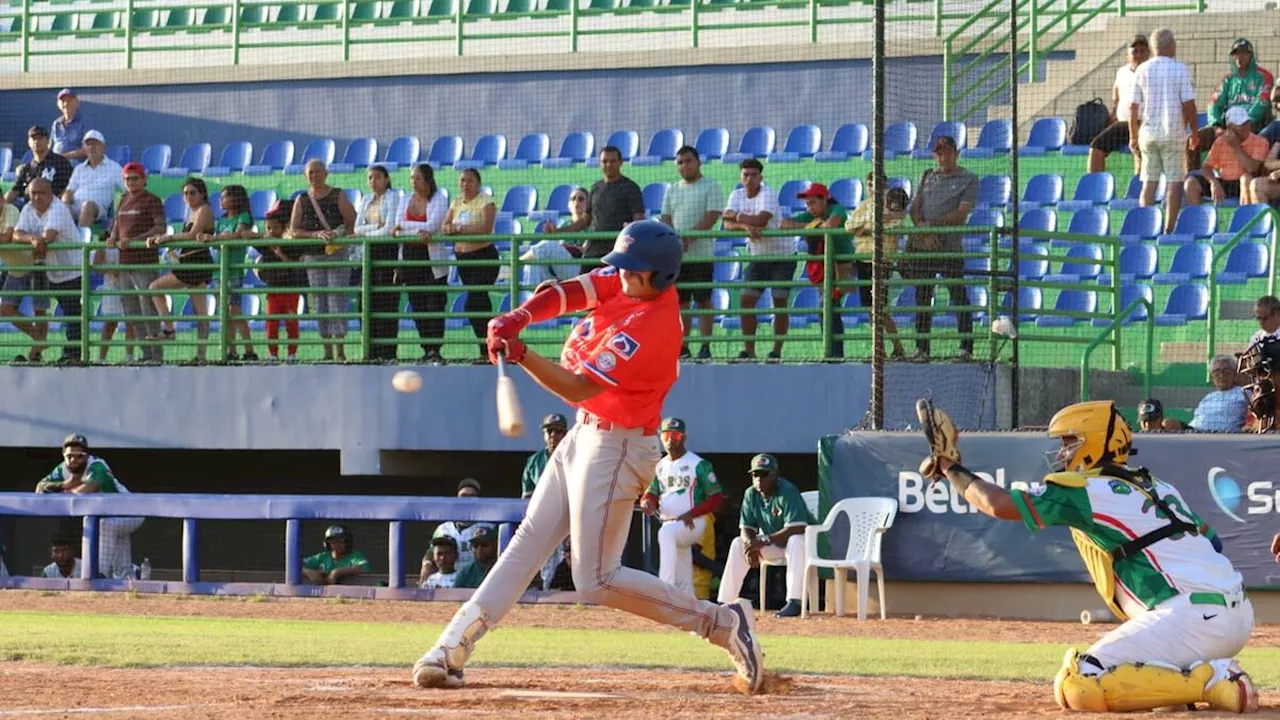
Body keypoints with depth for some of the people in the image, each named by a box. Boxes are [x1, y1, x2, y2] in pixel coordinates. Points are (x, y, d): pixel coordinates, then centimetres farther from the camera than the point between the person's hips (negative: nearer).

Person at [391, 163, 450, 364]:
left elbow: (433, 225, -11)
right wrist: (419, 231, -13)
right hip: (409, 257, 4)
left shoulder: (439, 199, 1)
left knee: (435, 303, -10)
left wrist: (403, 227, -10)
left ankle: (435, 350, -12)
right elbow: (397, 230, 4)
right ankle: (426, 350, 6)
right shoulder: (406, 201, 13)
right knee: (417, 305, 2)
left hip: (433, 258, -4)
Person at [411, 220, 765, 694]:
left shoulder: (650, 329, -26)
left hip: (617, 446, -9)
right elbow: (564, 295, -6)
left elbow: (577, 388, -27)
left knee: (596, 581, -8)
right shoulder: (622, 280, -1)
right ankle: (452, 649, 7)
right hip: (584, 436, 9)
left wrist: (521, 356, -37)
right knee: (529, 541, 7)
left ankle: (722, 622, -2)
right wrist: (517, 318, -24)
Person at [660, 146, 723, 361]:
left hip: (701, 254, -5)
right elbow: (666, 220, 12)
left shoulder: (710, 186, 0)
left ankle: (705, 346, -3)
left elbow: (711, 218, -10)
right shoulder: (672, 190, 17)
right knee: (680, 301, 5)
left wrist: (688, 236, -19)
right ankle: (683, 347, 8)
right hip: (676, 255, 5)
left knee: (703, 300, -5)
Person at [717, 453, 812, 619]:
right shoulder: (751, 495, -5)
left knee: (795, 542, -39)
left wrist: (764, 541, -36)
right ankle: (725, 603, -8)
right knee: (738, 544, -8)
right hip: (772, 544, 7)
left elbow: (796, 529, -34)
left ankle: (794, 602, -42)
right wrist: (751, 544, -27)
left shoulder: (788, 492, -25)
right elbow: (746, 529, -3)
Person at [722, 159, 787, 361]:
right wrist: (745, 226, -33)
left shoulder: (768, 195, -17)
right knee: (746, 300, -3)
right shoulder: (737, 195, 0)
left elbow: (761, 220, -32)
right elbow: (728, 225, -12)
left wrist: (736, 216, -18)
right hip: (758, 257, 6)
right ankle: (748, 350, 2)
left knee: (779, 302, -5)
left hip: (783, 255, -6)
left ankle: (777, 350, 0)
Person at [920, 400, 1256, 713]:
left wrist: (952, 470, 12)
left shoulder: (1088, 491, -1)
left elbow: (999, 505, -5)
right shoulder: (1155, 486, 22)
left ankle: (1210, 682, -17)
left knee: (1076, 687, -12)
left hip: (1191, 618, -9)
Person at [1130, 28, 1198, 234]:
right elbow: (1188, 104, -7)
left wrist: (1133, 136, 13)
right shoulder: (1180, 70, -6)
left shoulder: (1142, 70, 3)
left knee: (1149, 182, 7)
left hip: (1148, 132, 3)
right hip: (1174, 133, -3)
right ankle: (1169, 229, -4)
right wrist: (1194, 132, 4)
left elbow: (1133, 106, 4)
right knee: (1174, 182, 1)